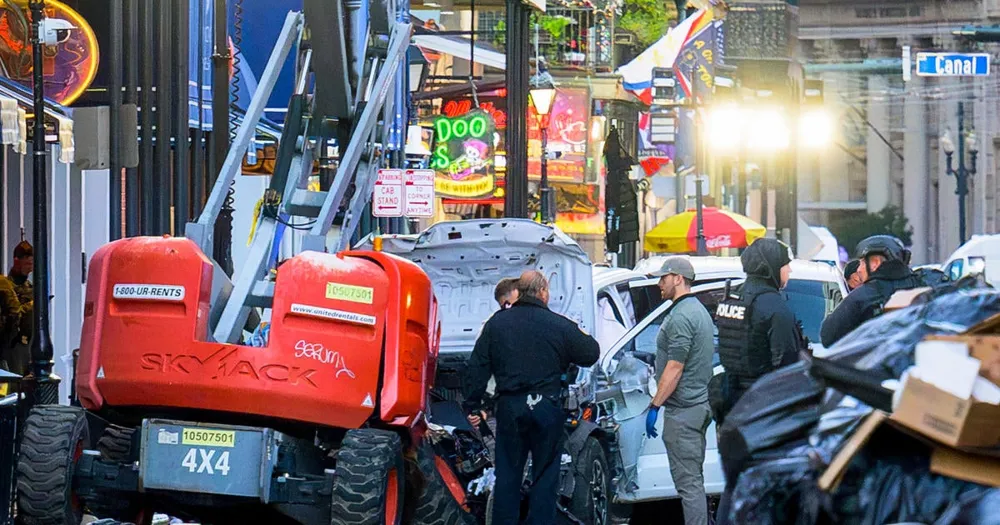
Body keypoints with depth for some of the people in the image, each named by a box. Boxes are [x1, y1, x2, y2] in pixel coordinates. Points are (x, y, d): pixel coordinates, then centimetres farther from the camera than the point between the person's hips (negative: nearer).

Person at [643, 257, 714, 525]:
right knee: (694, 479, 16)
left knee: (688, 482, -9)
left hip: (683, 410, -11)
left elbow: (674, 368, -21)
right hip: (700, 403, 11)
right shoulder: (699, 310, 17)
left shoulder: (680, 316, -16)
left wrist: (654, 406, -17)